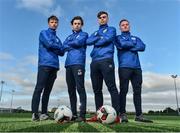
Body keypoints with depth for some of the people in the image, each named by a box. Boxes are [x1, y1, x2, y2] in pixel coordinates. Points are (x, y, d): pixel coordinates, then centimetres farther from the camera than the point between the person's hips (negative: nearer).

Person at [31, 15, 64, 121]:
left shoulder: (57, 38, 26)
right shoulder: (44, 33, 10)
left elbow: (62, 52, 15)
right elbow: (49, 44, -9)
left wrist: (53, 48, -1)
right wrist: (58, 47, 7)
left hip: (54, 66, 6)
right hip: (44, 64, -6)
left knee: (47, 90, 2)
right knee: (39, 88, -11)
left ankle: (44, 113, 3)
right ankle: (35, 113, -12)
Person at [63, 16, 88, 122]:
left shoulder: (84, 34, 12)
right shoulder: (69, 37, 27)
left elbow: (78, 42, -7)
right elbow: (64, 47, 11)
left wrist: (70, 44, 9)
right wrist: (74, 45, -2)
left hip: (78, 63, -6)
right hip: (68, 64, 6)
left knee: (80, 88, -13)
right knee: (71, 89, 4)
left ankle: (82, 114, -13)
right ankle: (73, 114, 10)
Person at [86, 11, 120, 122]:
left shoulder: (111, 29, 15)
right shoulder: (95, 33, 29)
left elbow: (107, 39, -7)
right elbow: (88, 42, 8)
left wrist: (95, 42, 6)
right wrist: (99, 37, -2)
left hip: (106, 60, -5)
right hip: (95, 62, 6)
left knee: (111, 87, -12)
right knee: (97, 89, 3)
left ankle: (116, 114, -12)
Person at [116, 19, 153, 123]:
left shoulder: (136, 38, 25)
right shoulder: (118, 38, 16)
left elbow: (143, 47, 4)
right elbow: (122, 44, -9)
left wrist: (128, 47, -3)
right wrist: (134, 44, 5)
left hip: (137, 67, 4)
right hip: (124, 67, -4)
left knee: (137, 91, 1)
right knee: (124, 90, -8)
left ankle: (139, 115, 5)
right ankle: (123, 114, -6)